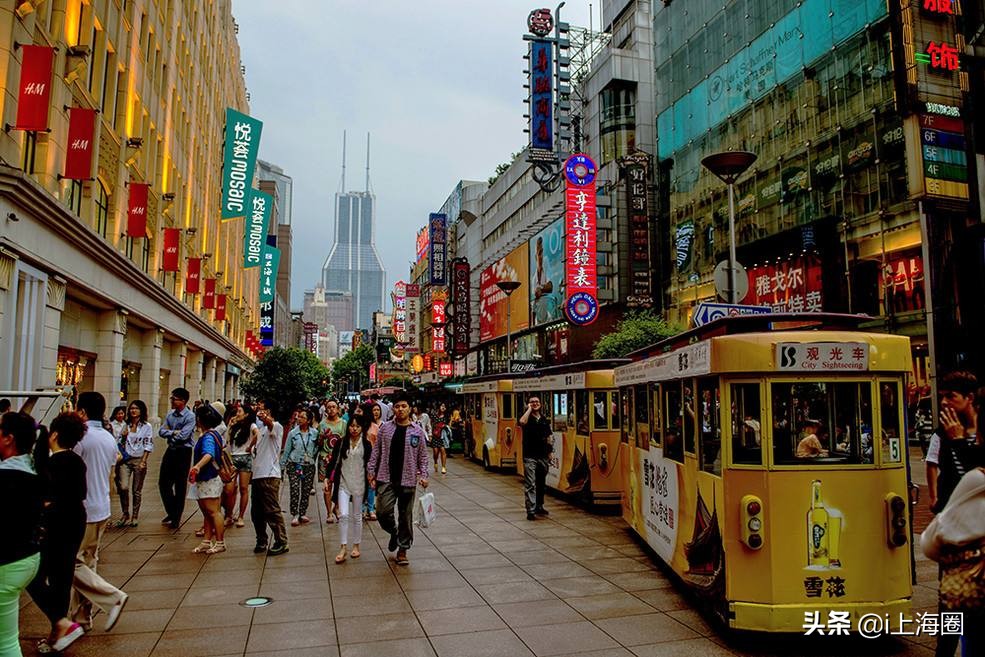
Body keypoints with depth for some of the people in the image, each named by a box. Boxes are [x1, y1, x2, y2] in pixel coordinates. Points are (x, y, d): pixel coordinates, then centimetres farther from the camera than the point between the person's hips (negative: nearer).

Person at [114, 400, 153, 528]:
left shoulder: (147, 426, -1)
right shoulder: (126, 426, 9)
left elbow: (148, 446, -4)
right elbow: (121, 444, 17)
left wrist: (143, 461, -11)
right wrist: (123, 436, -4)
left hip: (139, 460, -2)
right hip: (125, 460, 2)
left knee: (136, 491, 4)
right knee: (123, 487, -12)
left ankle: (134, 517, 15)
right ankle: (125, 514, 6)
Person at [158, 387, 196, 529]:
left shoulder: (190, 416, -15)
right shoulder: (170, 414, 7)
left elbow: (183, 436, -22)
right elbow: (162, 431, 1)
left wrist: (170, 434, -7)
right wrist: (174, 433, -14)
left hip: (183, 452, -7)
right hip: (170, 450, 7)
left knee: (180, 486, 3)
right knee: (163, 482, 11)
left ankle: (176, 517, 15)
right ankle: (171, 512, 29)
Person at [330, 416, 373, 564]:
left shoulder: (366, 445, 0)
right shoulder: (341, 443, 0)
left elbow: (369, 465, 4)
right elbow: (334, 462, 3)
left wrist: (371, 479, -7)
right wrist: (328, 478, -4)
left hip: (359, 484, 0)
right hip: (343, 483, 0)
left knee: (357, 516, 10)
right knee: (344, 515, -9)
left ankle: (356, 546, 23)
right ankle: (343, 548, 1)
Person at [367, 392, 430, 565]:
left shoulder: (417, 431, 1)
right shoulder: (385, 428, 3)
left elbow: (423, 456, 5)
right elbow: (376, 452, 8)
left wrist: (424, 475, -6)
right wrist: (372, 472, 5)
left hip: (408, 480, 0)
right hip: (386, 479, 0)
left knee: (406, 516, 6)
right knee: (383, 512, -7)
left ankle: (402, 550, 20)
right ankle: (394, 532, 25)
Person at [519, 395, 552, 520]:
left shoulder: (544, 420, 12)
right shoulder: (527, 417, -4)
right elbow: (522, 422, -30)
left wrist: (549, 451, 13)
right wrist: (529, 409, -18)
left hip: (542, 456, 6)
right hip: (530, 456, -6)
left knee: (541, 483, 15)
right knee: (530, 484, -9)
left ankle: (539, 507, 28)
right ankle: (530, 511, -9)